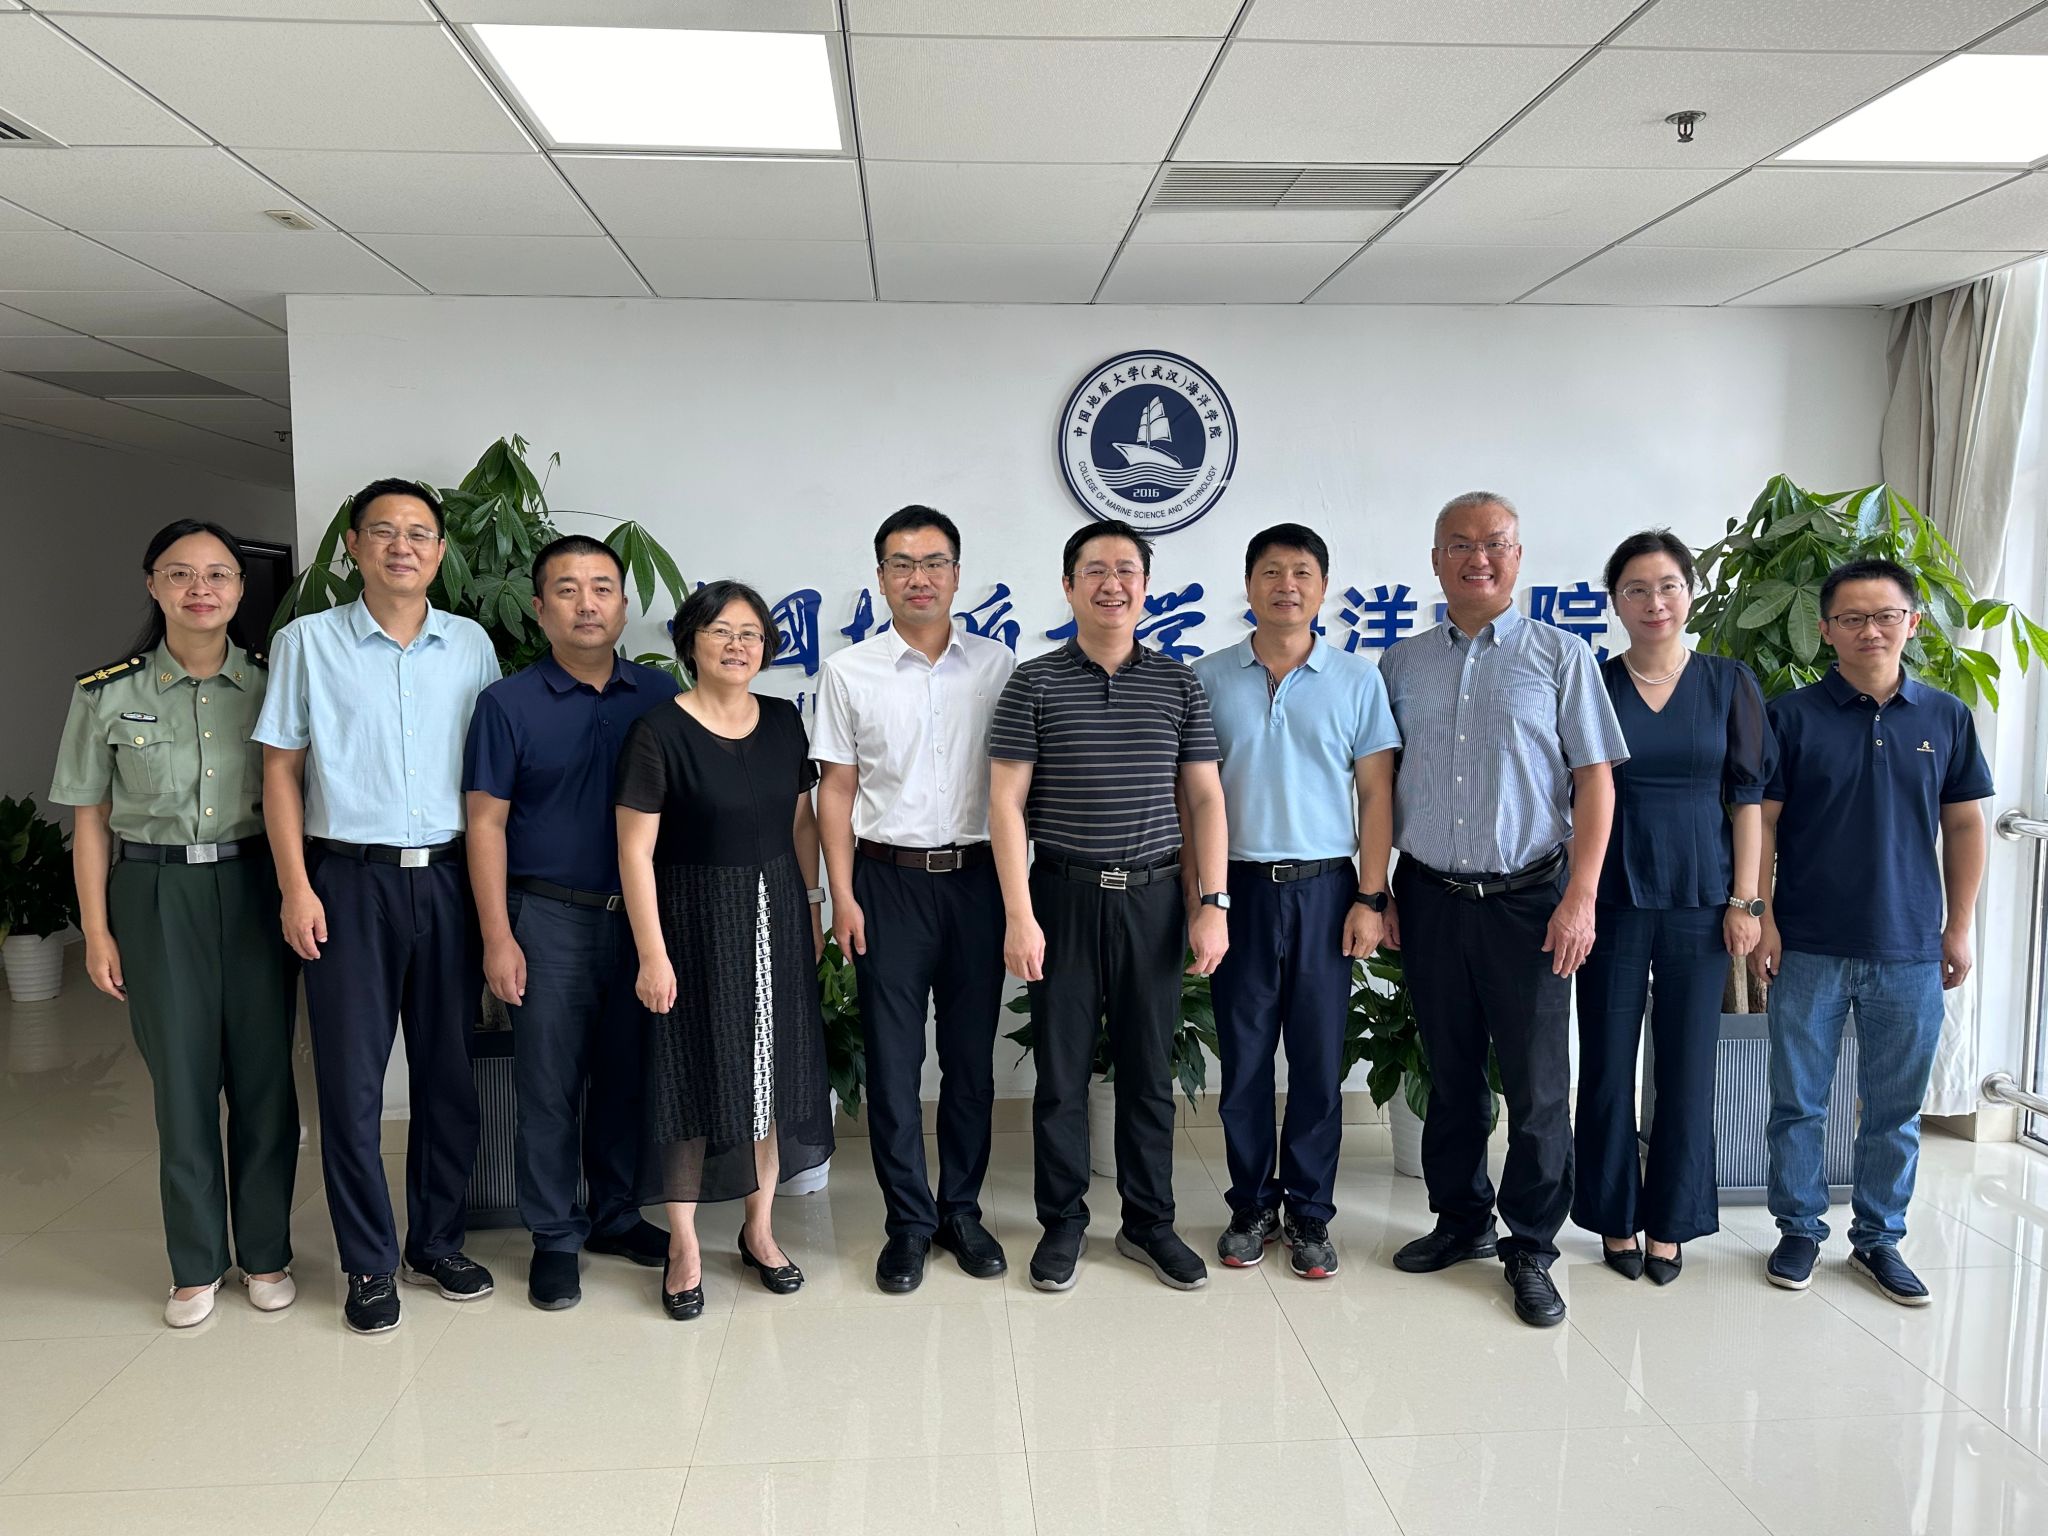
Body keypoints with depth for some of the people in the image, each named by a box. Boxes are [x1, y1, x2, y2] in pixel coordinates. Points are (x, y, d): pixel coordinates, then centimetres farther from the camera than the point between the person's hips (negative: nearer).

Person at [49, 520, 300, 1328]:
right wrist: (96, 930, 0)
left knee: (264, 1071, 5)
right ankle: (197, 1264, 23)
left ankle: (266, 1252, 22)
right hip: (155, 892, 0)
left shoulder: (269, 682, 0)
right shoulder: (108, 692, -1)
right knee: (181, 1077, 6)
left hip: (253, 884, 1)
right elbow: (90, 819, 3)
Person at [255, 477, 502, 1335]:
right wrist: (295, 887, -6)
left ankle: (438, 1242, 25)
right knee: (351, 1078, 3)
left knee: (449, 1070, 9)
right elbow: (282, 771, 1)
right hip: (350, 880, -2)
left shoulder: (471, 645, 7)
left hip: (449, 878, 2)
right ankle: (370, 1263, 17)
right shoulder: (308, 643, 2)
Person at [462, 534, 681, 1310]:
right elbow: (486, 823, -4)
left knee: (628, 1075, 13)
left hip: (642, 916, 3)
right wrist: (497, 937, -9)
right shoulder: (509, 703, -3)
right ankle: (554, 1237, 20)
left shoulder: (658, 694, 4)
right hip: (551, 919, -3)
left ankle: (616, 1215, 30)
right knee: (550, 1086, 5)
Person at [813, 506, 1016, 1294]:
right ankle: (908, 1221, 19)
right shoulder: (849, 671, 2)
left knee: (971, 1052, 9)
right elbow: (836, 791, 2)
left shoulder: (999, 666, 3)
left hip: (977, 875, 1)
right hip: (888, 879, -1)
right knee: (893, 1058, 5)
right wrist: (842, 895, -4)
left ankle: (961, 1210, 24)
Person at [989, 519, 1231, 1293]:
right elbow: (1006, 802, -4)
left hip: (1155, 897, 2)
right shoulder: (1033, 684, -2)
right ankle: (1062, 1223, 24)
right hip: (1064, 895, -2)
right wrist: (1019, 915, -11)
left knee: (1149, 1070, 11)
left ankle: (1149, 1222, 26)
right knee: (1061, 1070, 7)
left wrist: (1213, 902, -2)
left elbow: (1205, 798, 6)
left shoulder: (1178, 684, 5)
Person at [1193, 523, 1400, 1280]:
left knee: (1319, 1060, 6)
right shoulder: (1209, 678, 3)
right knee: (1243, 1058, 7)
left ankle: (1309, 1212, 20)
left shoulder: (1357, 679, 3)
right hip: (1239, 885, 0)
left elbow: (1375, 794, 3)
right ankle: (1251, 1206, 22)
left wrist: (1371, 897, -3)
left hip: (1324, 886, 0)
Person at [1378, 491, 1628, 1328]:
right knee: (1450, 1075, 13)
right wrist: (1378, 892, 6)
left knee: (1537, 1084, 2)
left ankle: (1531, 1250, 18)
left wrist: (1580, 899, -10)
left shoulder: (1561, 655, 1)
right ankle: (1461, 1220, 30)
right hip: (1430, 899, 3)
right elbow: (1382, 787, 11)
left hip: (1528, 899, -2)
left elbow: (1594, 782, -2)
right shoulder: (1402, 664, 8)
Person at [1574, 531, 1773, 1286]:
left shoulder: (1730, 683, 3)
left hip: (1700, 899, 1)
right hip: (1612, 898, 0)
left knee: (1687, 1064, 7)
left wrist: (1745, 900, -2)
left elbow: (1748, 796, 3)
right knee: (1608, 1062, 6)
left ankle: (1669, 1224, 21)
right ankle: (1615, 1218, 21)